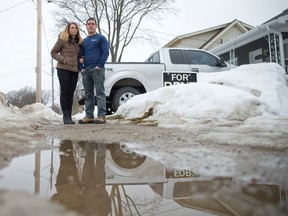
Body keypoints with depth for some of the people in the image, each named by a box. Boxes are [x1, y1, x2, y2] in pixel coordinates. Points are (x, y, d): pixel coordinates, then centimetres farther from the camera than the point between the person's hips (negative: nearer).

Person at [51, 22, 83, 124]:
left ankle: (69, 116, 11)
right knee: (64, 92, -3)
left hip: (74, 70, 5)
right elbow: (53, 52, 0)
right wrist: (63, 59, -12)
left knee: (71, 93, 6)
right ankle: (65, 116, 0)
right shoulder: (62, 39, -2)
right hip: (63, 69, -5)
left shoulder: (79, 42, 14)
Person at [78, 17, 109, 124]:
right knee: (88, 94, 7)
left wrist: (99, 65, -16)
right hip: (85, 71, 6)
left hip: (97, 69, -6)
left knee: (100, 93, -8)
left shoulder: (101, 38, 5)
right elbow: (81, 55, 23)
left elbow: (105, 52, -5)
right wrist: (81, 67, 6)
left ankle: (101, 116, -8)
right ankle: (89, 116, 12)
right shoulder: (83, 41, 21)